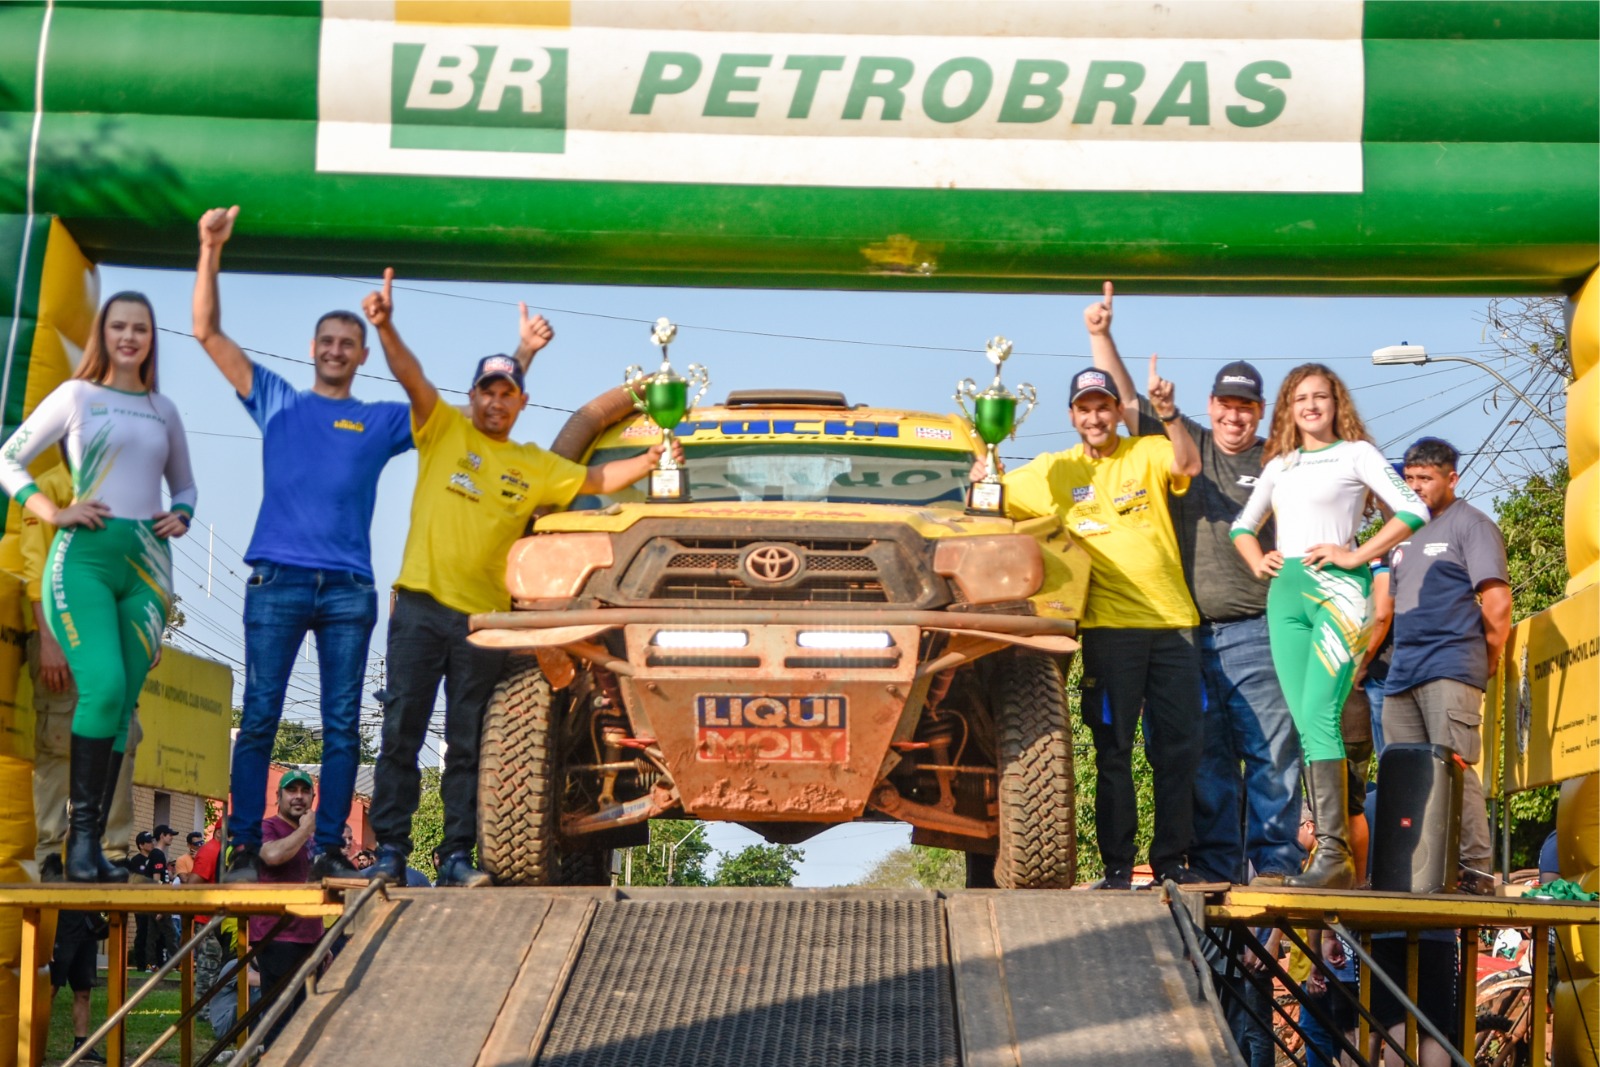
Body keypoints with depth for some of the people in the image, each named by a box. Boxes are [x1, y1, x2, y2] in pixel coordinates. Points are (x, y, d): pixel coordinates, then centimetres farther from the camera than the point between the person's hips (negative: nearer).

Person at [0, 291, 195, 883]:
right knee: (104, 686, -23)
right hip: (85, 556, -4)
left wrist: (181, 517, 7)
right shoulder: (75, 395, 6)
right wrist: (54, 512, -7)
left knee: (123, 702, -1)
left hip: (147, 564, 4)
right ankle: (81, 830, -16)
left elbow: (185, 485, 28)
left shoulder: (164, 411, 17)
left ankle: (90, 842, 2)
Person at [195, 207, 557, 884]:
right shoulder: (276, 400, 14)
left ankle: (330, 849, 3)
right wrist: (210, 253, 0)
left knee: (342, 724, 0)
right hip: (277, 580, -1)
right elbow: (209, 333, 9)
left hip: (349, 590, 2)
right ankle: (244, 847, -3)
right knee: (259, 716, -4)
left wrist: (523, 357, 7)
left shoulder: (384, 421, 16)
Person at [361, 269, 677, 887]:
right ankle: (389, 850, 1)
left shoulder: (536, 466, 15)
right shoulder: (443, 430, 8)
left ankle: (456, 857, 7)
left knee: (466, 744, 4)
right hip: (421, 608, -2)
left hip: (484, 618, 2)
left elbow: (597, 479, 15)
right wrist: (385, 327, -20)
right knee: (401, 732, -2)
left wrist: (651, 461, 1)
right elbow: (410, 375, -5)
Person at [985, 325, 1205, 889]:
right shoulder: (1054, 472, 9)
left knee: (1179, 747, 4)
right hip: (1110, 625, -1)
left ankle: (1172, 860, 12)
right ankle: (1116, 866, 3)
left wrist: (1168, 414, -26)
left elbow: (1188, 467, -13)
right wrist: (981, 478, -9)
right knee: (1113, 750, 0)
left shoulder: (1147, 454, 8)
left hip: (1172, 620, 1)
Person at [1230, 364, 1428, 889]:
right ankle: (1335, 853, 2)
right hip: (1286, 593, 6)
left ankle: (1333, 850, -24)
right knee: (1305, 723, 1)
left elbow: (1413, 510, -5)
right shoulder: (1279, 465, 21)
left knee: (1319, 715, -20)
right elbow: (1243, 525, 32)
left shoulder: (1356, 453, 5)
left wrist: (1357, 555, -9)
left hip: (1336, 589, -6)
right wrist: (1257, 561, 12)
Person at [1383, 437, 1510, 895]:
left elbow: (1497, 602, -7)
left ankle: (1476, 867, -14)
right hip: (1402, 674, 8)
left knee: (1453, 768, -14)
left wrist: (1488, 660, -1)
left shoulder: (1470, 524, -2)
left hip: (1449, 669, -8)